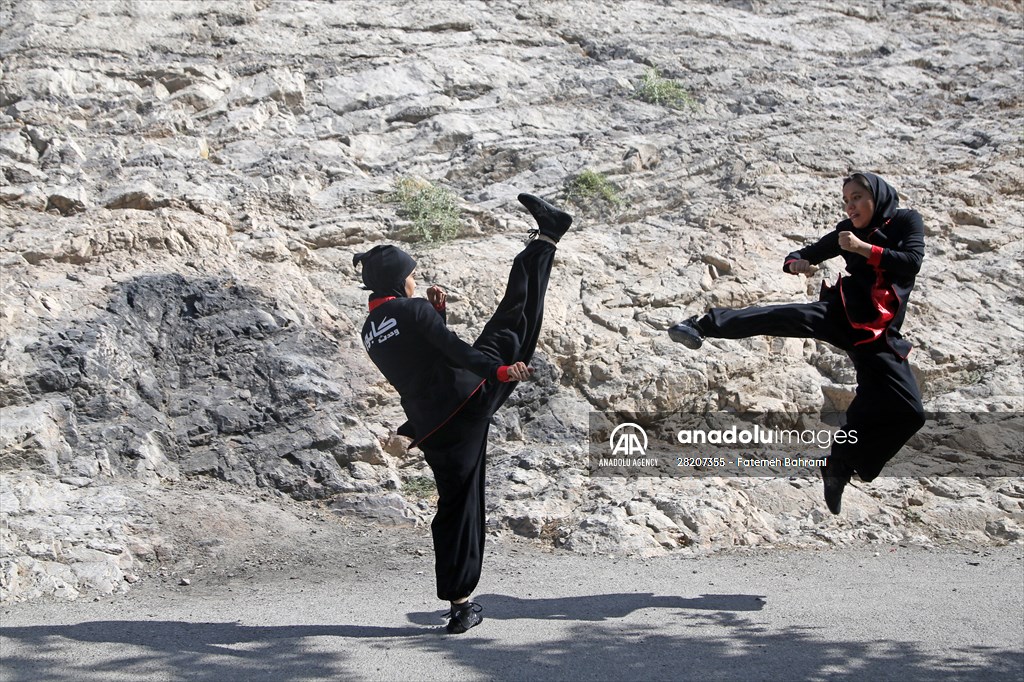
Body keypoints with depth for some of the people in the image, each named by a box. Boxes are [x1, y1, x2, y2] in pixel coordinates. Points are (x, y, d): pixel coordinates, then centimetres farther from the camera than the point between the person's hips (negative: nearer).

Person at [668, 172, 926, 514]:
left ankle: (839, 467, 8)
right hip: (842, 314, 1)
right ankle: (703, 324, -45)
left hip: (879, 332, 0)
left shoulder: (907, 221, 5)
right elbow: (802, 255, 16)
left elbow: (912, 262, -11)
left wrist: (864, 249, -16)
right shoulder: (847, 230, 13)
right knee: (784, 316, -28)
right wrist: (796, 263, -9)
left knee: (907, 413, -7)